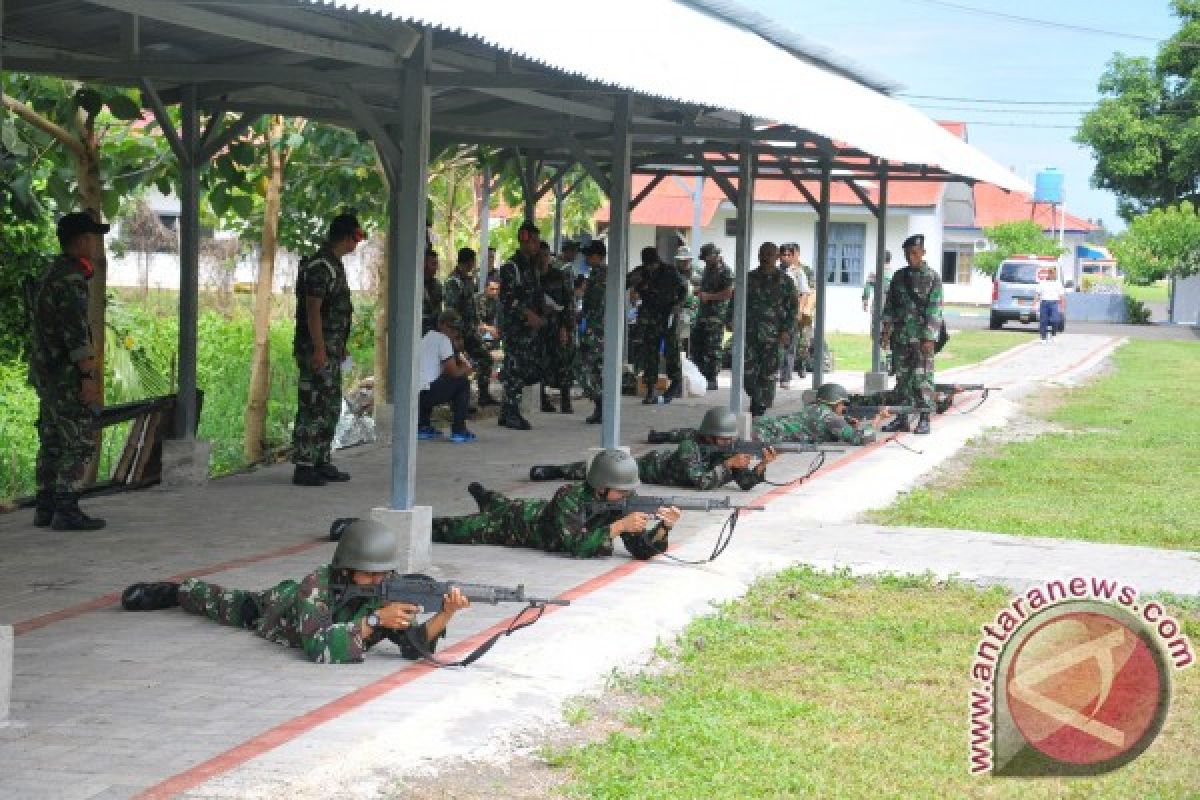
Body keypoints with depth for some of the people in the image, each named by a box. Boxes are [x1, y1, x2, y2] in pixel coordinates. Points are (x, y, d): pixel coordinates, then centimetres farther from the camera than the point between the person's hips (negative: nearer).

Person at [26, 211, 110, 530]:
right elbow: (76, 333, -23)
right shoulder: (70, 278, -17)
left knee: (53, 442, 12)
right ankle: (67, 510, -9)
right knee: (79, 443, -7)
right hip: (67, 375, -10)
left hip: (48, 373, 10)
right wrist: (88, 376, -23)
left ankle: (45, 508, 14)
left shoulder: (54, 273, 15)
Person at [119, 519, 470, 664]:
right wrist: (375, 619, -63)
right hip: (278, 606, -2)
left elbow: (415, 644, -42)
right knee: (225, 604, 27)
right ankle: (173, 590, 52)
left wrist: (446, 613, -62)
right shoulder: (316, 585, -48)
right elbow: (319, 649, -57)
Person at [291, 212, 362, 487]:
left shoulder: (334, 265, 16)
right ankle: (303, 467, -6)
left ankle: (323, 462, 20)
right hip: (317, 349, -10)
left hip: (332, 349, 10)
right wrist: (319, 350, -23)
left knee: (331, 407, 14)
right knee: (312, 408, -8)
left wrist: (340, 347, 24)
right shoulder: (320, 266, -16)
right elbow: (312, 310, -21)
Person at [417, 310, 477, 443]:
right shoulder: (443, 340, -5)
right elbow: (454, 372, -7)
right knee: (463, 382, 5)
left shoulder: (428, 337, 21)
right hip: (427, 393, -9)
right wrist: (467, 369, 14)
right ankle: (458, 431, 3)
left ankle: (422, 427, 30)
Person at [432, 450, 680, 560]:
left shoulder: (624, 504, -27)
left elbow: (642, 551, -29)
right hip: (517, 522, -6)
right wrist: (619, 526, -55)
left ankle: (484, 496, 67)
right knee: (458, 531, 8)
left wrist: (664, 527, -49)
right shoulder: (570, 497, -43)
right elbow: (578, 546, -51)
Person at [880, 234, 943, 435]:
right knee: (902, 377, 8)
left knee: (922, 378, -7)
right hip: (900, 338, 5)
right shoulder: (899, 276, 12)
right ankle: (902, 418, 14)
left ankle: (924, 419, -3)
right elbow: (889, 305, 16)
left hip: (922, 338, -5)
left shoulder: (933, 278, -3)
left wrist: (929, 338, -15)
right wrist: (886, 331, 7)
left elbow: (935, 310, -8)